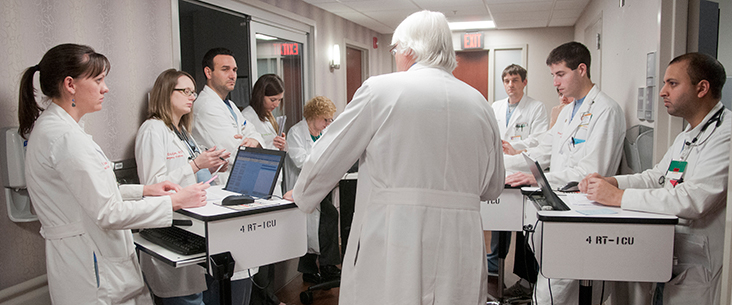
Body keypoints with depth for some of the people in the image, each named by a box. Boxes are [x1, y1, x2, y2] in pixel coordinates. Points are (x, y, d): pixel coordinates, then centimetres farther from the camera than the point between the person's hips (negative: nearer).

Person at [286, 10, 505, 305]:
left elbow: (327, 159, 0)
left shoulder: (380, 90, -6)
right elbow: (493, 187, 15)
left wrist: (300, 195, 19)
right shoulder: (480, 104, 7)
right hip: (460, 257, 5)